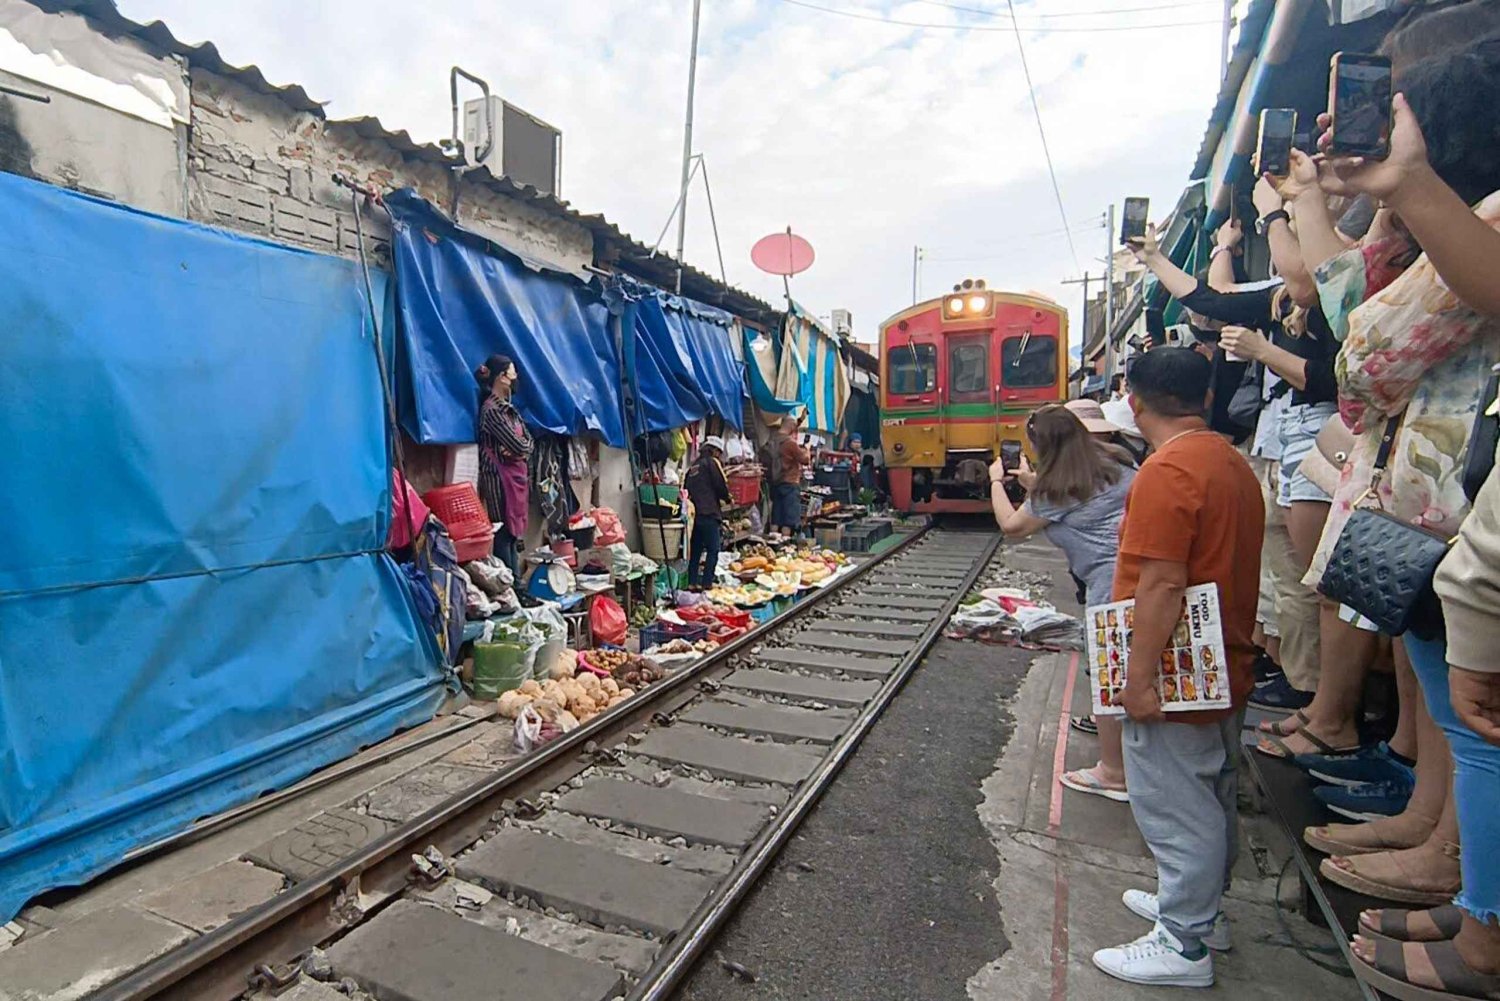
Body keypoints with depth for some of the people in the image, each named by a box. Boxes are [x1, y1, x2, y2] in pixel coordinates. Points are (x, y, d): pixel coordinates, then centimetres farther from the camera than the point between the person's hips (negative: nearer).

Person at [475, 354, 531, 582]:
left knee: (513, 533, 12)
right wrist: (522, 447, 4)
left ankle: (516, 584, 19)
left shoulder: (508, 406, 14)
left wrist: (520, 449, -10)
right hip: (500, 477, -9)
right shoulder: (491, 409, -14)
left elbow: (528, 441, 11)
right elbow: (518, 445, -18)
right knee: (504, 534, -4)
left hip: (516, 475, 9)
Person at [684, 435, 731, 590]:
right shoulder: (712, 462, -2)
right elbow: (722, 486, -7)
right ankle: (706, 583, -8)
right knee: (713, 550, -3)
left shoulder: (692, 467, 18)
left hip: (694, 513, 7)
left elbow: (685, 488, 17)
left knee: (695, 550, 11)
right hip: (709, 513, -7)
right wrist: (727, 499, 10)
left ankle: (692, 583, 12)